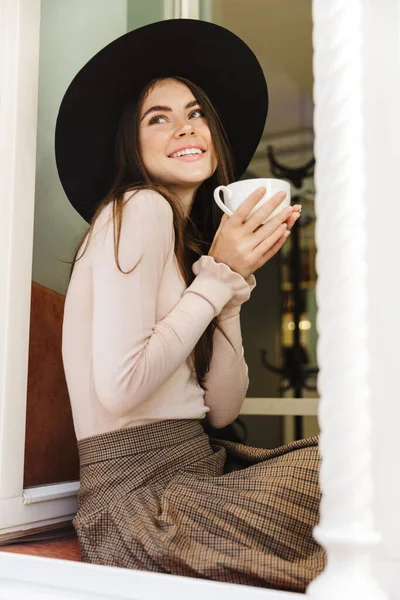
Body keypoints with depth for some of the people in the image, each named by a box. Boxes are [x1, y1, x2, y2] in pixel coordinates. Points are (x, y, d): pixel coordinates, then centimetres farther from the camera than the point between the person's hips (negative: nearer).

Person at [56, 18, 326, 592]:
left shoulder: (193, 240, 15)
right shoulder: (139, 208, -9)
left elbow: (221, 410, 5)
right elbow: (119, 386, -21)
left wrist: (236, 278, -2)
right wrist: (218, 276, -13)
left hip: (198, 469, 8)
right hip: (141, 496, -8)